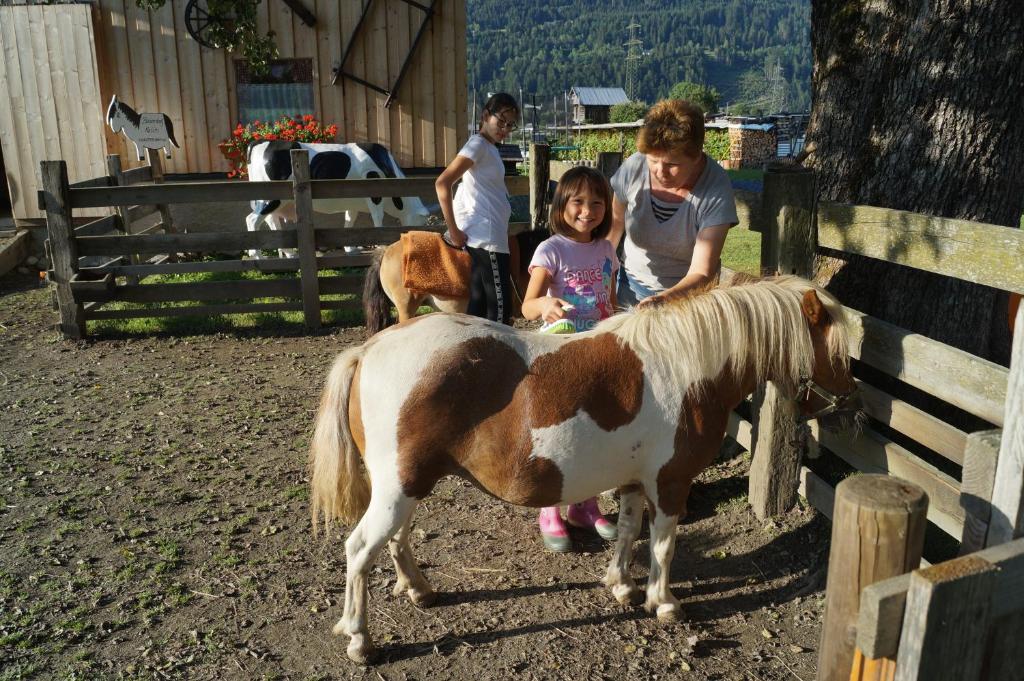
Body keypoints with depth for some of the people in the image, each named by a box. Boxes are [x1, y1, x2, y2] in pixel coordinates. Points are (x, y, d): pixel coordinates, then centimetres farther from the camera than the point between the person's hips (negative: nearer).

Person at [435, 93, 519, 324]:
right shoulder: (478, 144, -9)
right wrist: (453, 230, -17)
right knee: (500, 309, -8)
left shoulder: (490, 147, 18)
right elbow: (442, 183, -17)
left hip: (492, 234, 9)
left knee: (479, 308, 11)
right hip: (486, 237, -9)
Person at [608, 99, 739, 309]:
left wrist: (665, 299, -48)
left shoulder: (716, 191, -26)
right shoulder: (633, 168, -18)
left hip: (687, 293, -2)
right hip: (632, 284, 3)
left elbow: (702, 274, -30)